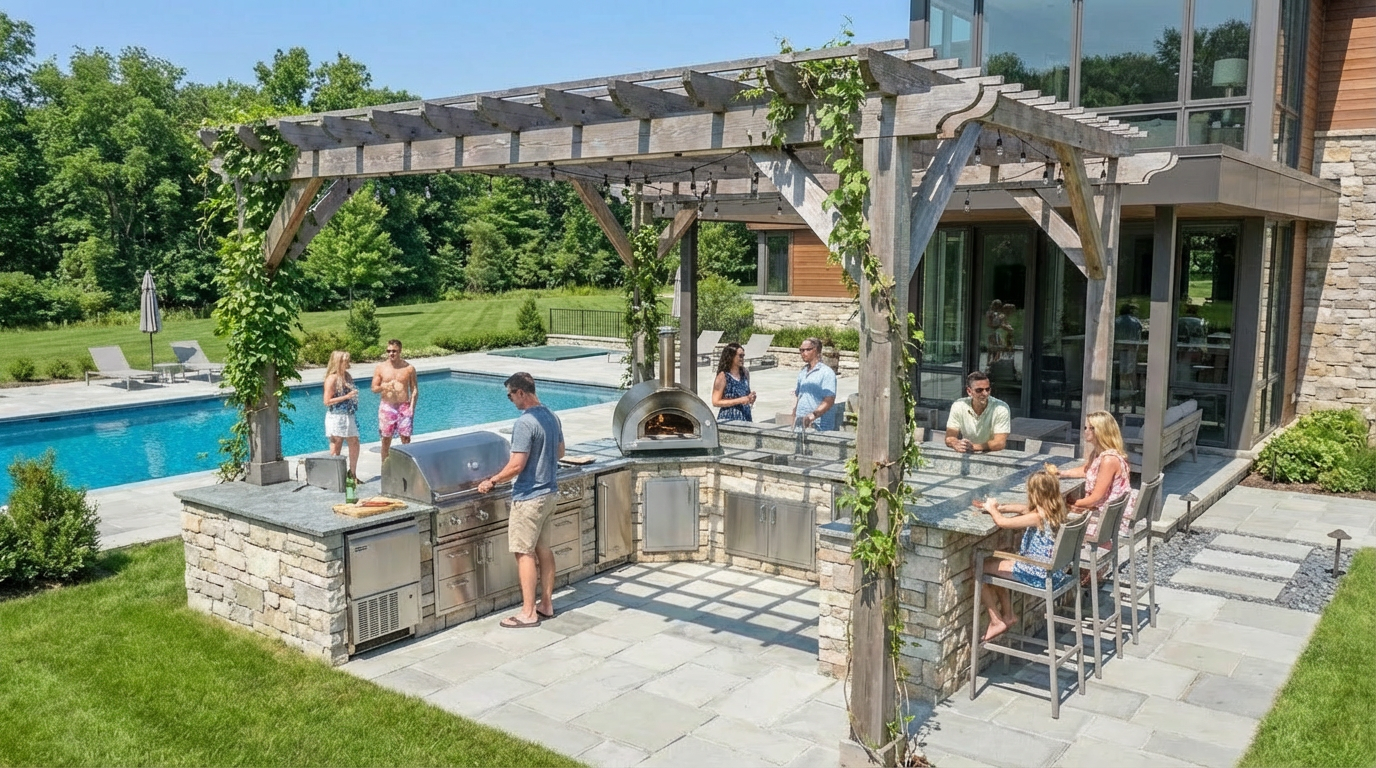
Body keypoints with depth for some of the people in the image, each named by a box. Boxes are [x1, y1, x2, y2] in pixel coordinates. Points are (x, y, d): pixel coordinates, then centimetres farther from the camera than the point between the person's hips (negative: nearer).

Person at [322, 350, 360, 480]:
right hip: (336, 417, -8)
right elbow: (327, 401, -18)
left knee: (354, 444, 11)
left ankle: (353, 473, 23)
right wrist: (346, 396, -21)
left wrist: (354, 395, 8)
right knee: (336, 448, 1)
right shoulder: (332, 378, -13)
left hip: (349, 416, 8)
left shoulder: (347, 375, 10)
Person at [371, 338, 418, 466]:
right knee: (386, 440, 6)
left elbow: (414, 389, 4)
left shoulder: (409, 368, 1)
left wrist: (412, 406, -8)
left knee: (406, 439, -2)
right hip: (387, 407, 1)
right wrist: (384, 387, -18)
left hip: (404, 407, -1)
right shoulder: (380, 367, 2)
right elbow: (374, 388, 4)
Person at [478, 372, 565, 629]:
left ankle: (528, 613, 4)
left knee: (524, 553, -1)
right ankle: (546, 604, 22)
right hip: (549, 493, 9)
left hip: (529, 498, -9)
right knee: (543, 549, 15)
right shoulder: (552, 417, 6)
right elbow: (560, 452, 18)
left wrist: (491, 481, -10)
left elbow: (516, 465, -23)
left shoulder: (525, 423, -21)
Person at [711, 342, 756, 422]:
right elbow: (716, 402, -12)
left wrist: (750, 398, 2)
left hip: (745, 418, 6)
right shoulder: (723, 377, -9)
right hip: (728, 419, -6)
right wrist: (739, 400, -16)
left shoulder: (745, 374, 10)